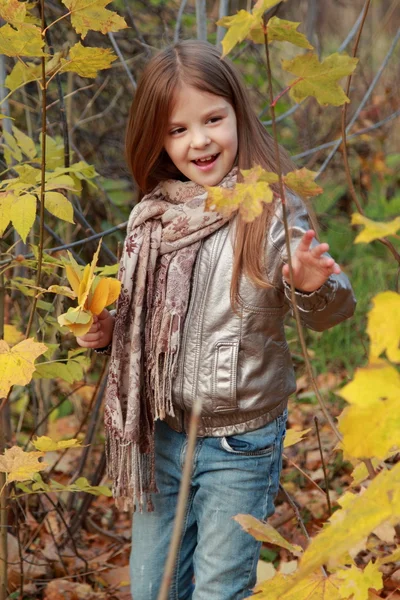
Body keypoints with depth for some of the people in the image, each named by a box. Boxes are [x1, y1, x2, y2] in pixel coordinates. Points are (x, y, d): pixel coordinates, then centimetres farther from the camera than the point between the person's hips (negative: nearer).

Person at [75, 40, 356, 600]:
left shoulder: (271, 211, -15)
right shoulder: (151, 217, 0)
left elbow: (332, 310, -18)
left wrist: (314, 286, -38)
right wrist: (108, 331, -3)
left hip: (240, 445, -5)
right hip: (160, 436, 5)